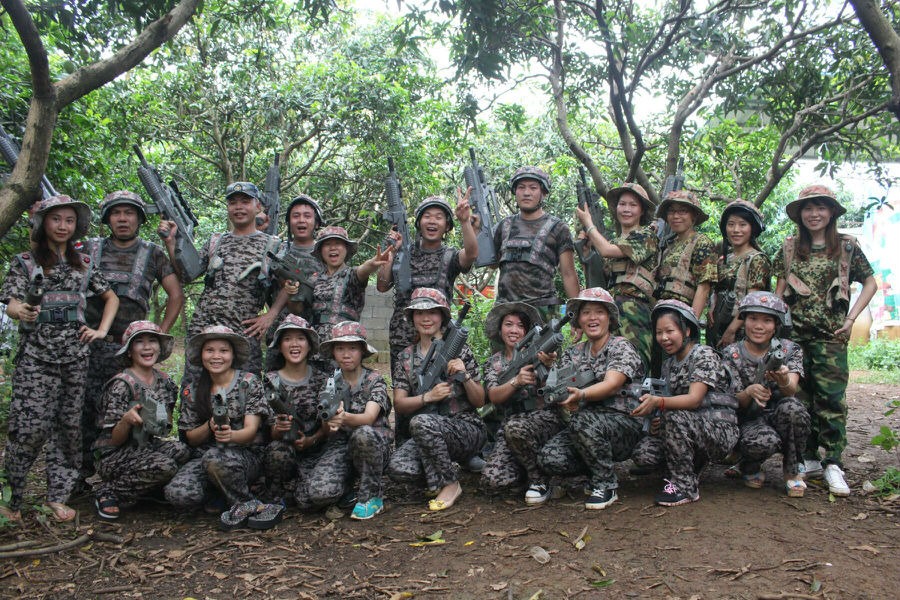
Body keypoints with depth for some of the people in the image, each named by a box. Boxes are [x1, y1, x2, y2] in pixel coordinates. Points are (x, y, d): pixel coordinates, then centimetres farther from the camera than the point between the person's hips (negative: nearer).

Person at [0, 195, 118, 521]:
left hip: (75, 352, 4)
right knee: (30, 426, -9)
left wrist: (101, 330, 8)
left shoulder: (83, 263, 14)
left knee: (69, 424, 4)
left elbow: (111, 297, 22)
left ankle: (57, 495, 13)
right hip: (36, 353, -4)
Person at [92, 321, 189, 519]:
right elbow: (116, 440, -15)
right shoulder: (122, 384, -14)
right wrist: (126, 420, -34)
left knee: (181, 450, -25)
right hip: (114, 457, -6)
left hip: (146, 447, 6)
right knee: (165, 466, -32)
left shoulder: (163, 381, 4)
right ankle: (108, 492, -10)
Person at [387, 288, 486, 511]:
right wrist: (429, 396, -17)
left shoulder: (459, 349, 1)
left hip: (466, 429, -3)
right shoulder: (407, 357, 9)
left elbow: (480, 402, 0)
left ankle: (450, 485, -13)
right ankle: (436, 478, 5)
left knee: (421, 422, -34)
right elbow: (399, 404, 1)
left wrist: (465, 375, -18)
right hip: (427, 435, 3)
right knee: (398, 468, -28)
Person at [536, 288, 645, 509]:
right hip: (587, 426, 4)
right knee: (549, 458, -24)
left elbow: (611, 385, -18)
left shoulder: (622, 347, -1)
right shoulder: (574, 353, 14)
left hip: (626, 427, -4)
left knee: (584, 419, -36)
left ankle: (607, 484, -12)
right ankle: (595, 471, 8)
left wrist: (581, 395, -38)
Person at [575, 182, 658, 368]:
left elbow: (606, 250, -8)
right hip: (609, 307, 6)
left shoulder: (646, 235, 5)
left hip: (633, 308, -6)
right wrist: (586, 247, 8)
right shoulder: (614, 241, 25)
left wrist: (588, 223, 6)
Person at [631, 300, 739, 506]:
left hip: (720, 431, -6)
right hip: (689, 432, 6)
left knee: (675, 416, -34)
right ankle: (694, 463, 12)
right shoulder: (668, 364, 12)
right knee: (642, 454, -17)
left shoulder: (704, 354, -9)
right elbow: (673, 402, 11)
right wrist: (656, 420, -12)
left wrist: (658, 402, -40)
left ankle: (685, 486, -18)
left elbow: (694, 399, -23)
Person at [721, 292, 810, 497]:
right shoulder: (731, 354, -4)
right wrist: (749, 392, -34)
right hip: (749, 421, -1)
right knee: (764, 442, -36)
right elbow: (735, 402, -10)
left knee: (791, 407, -33)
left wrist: (783, 381, -44)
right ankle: (750, 468, 4)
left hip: (780, 418, 2)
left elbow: (791, 390, -19)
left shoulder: (790, 350, -2)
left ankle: (792, 471, -8)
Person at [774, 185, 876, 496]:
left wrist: (851, 318, -2)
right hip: (794, 331, 2)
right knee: (799, 395, 4)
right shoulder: (789, 247, 10)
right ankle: (808, 458, 14)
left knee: (831, 396, -7)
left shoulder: (846, 246, 4)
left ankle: (833, 464, -2)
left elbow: (870, 283, 8)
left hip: (830, 333, -2)